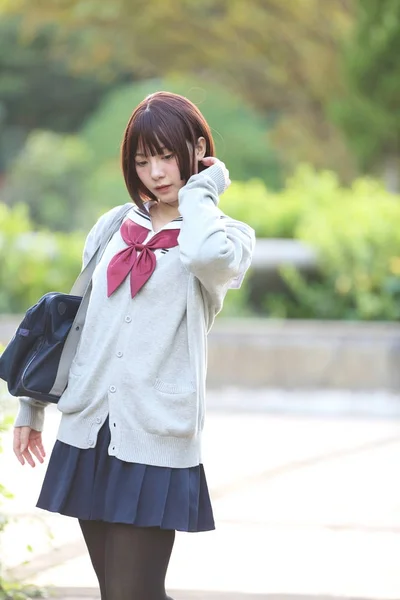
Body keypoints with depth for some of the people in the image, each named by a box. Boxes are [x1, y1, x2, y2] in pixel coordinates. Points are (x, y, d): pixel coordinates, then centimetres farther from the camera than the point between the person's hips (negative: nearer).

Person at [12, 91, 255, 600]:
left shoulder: (227, 235, 0)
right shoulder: (113, 228, 13)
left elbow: (207, 254, -27)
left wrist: (199, 190, -8)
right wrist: (33, 405, 21)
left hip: (154, 443, -5)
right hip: (87, 431, 5)